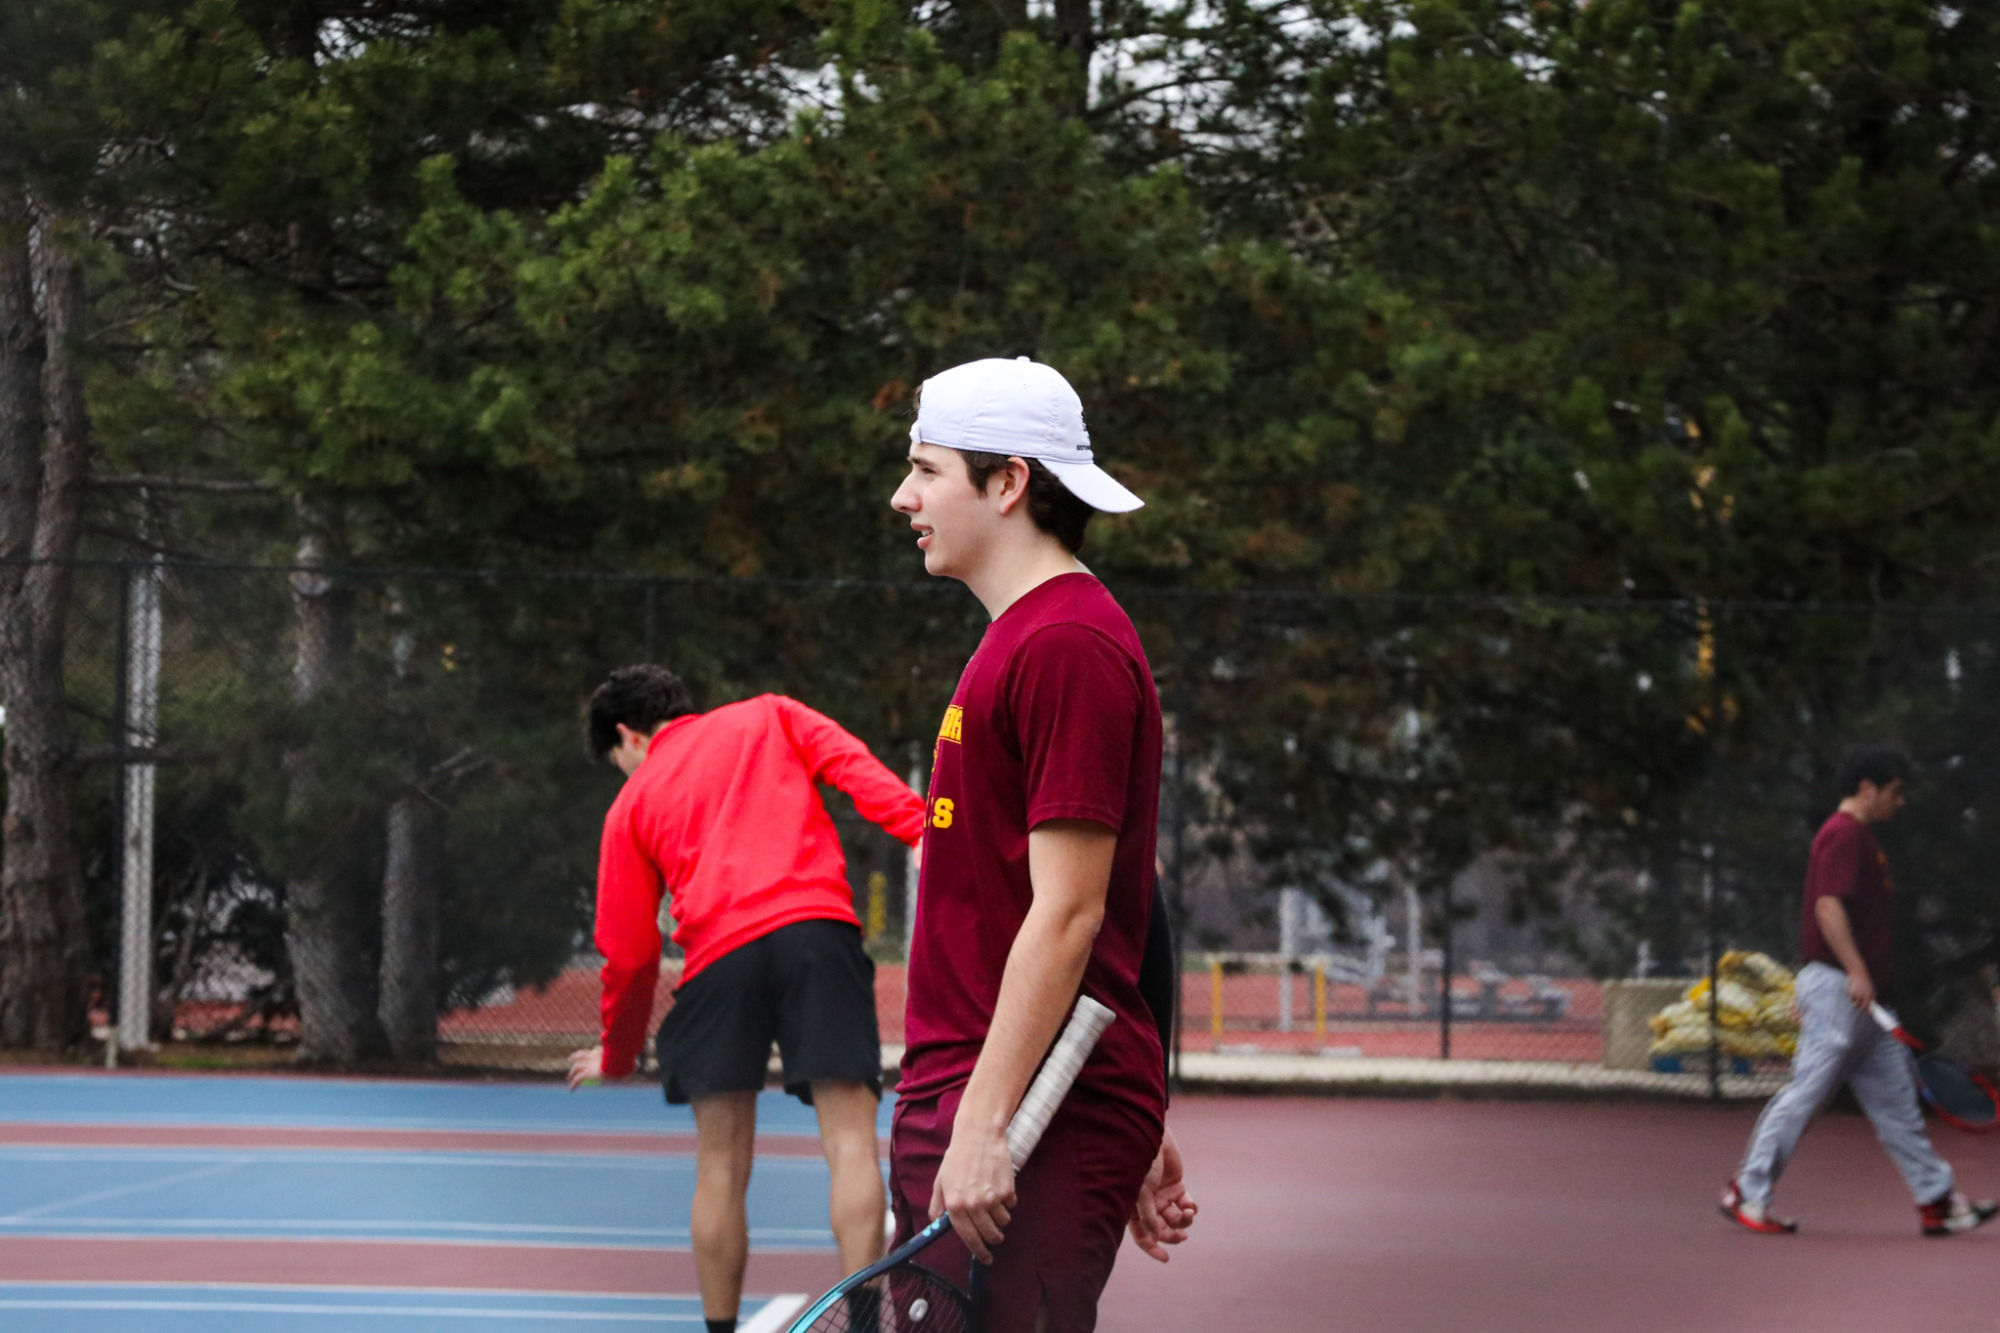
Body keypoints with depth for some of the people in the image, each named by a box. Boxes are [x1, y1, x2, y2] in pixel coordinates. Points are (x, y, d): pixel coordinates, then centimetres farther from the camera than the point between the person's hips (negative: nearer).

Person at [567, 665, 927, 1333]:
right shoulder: (771, 717, 24)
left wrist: (617, 1054, 34)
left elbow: (628, 950, 20)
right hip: (818, 927, 0)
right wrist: (923, 831, -9)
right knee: (850, 1143, -5)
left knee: (721, 1167, 9)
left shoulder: (632, 805, 23)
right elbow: (853, 766, 4)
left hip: (718, 957, 1)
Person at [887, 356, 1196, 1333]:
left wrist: (986, 1125, -21)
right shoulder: (1021, 638, 18)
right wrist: (1140, 1133, 22)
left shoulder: (1067, 646, -13)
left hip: (1030, 1137, -10)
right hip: (958, 1108, 10)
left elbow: (1068, 913, -19)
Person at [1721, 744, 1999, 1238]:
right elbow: (1828, 906, -23)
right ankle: (1747, 1193, -2)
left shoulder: (1860, 838, 21)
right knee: (1807, 1092, -8)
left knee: (1896, 1099, 9)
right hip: (1838, 987, -10)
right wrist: (1856, 971, -31)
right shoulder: (1843, 835, -11)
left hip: (1861, 999, 10)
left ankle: (1938, 1202, 10)